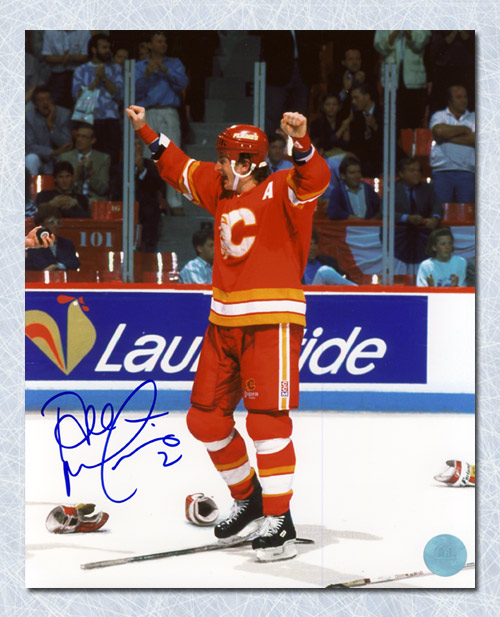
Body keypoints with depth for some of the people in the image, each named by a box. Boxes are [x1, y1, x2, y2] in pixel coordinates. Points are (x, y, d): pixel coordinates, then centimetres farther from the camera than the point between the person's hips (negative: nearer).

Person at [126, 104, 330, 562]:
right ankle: (248, 502, 26)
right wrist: (146, 131, 25)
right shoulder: (222, 191, 13)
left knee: (267, 420, -13)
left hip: (272, 321, -8)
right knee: (206, 419, 11)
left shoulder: (281, 191, -9)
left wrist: (301, 143, -48)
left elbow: (314, 181, -30)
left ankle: (279, 523, -7)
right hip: (224, 322, 9)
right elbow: (179, 167, 27)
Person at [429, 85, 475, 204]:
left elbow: (476, 140, -1)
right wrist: (464, 129, 2)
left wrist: (448, 138, -3)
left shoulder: (474, 118, 16)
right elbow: (439, 131, -9)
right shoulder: (439, 116, 14)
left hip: (466, 173, 1)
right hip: (442, 172, -1)